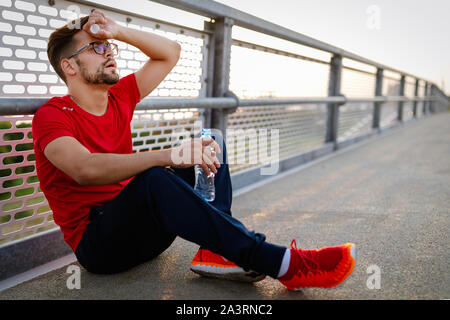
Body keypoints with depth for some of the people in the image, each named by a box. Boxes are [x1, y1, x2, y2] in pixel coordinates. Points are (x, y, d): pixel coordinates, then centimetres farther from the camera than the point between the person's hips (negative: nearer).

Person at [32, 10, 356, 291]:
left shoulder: (120, 97, 9)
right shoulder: (52, 115, -10)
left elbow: (171, 51, 15)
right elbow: (85, 169, -31)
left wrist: (118, 31, 2)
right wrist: (170, 156, -40)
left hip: (143, 227, 7)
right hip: (97, 243, -7)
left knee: (210, 146, -3)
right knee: (154, 179, -37)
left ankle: (216, 250, -25)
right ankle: (281, 263, -34)